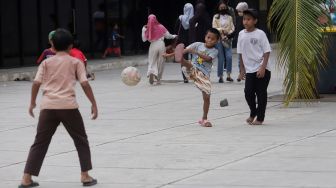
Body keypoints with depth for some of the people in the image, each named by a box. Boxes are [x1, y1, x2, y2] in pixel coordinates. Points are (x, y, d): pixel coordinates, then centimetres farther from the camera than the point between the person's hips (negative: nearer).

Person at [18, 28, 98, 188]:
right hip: (68, 106, -2)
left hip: (48, 106, 2)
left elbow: (36, 83, 1)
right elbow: (85, 84, -1)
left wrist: (32, 102, 13)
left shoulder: (46, 62, 12)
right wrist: (93, 103, 4)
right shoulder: (76, 62, 9)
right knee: (81, 140, 14)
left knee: (40, 143, 8)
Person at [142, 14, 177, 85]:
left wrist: (143, 30, 5)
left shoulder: (147, 29, -3)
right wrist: (173, 36, 26)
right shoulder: (161, 27, -1)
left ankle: (152, 73, -27)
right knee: (160, 62, 9)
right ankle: (158, 78, 11)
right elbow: (167, 35, 6)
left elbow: (144, 39, 3)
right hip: (161, 44, 1)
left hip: (153, 45, 0)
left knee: (152, 61, 3)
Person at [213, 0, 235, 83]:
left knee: (229, 57, -13)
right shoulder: (216, 17, 5)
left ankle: (228, 75, -3)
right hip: (219, 39, -1)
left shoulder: (229, 17, 11)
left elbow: (232, 27, 7)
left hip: (227, 39, 2)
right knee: (220, 59, -1)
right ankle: (220, 76, 7)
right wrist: (222, 30, -17)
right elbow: (214, 28, -2)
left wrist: (230, 33, -13)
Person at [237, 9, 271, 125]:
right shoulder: (241, 34, 5)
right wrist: (242, 68, 11)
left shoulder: (260, 34, -9)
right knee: (248, 92, -1)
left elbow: (267, 52, -9)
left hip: (261, 70, -4)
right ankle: (253, 113, 23)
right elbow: (241, 53, 12)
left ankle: (260, 118, 10)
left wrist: (263, 67, -17)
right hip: (249, 70, 4)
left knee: (261, 93, 1)